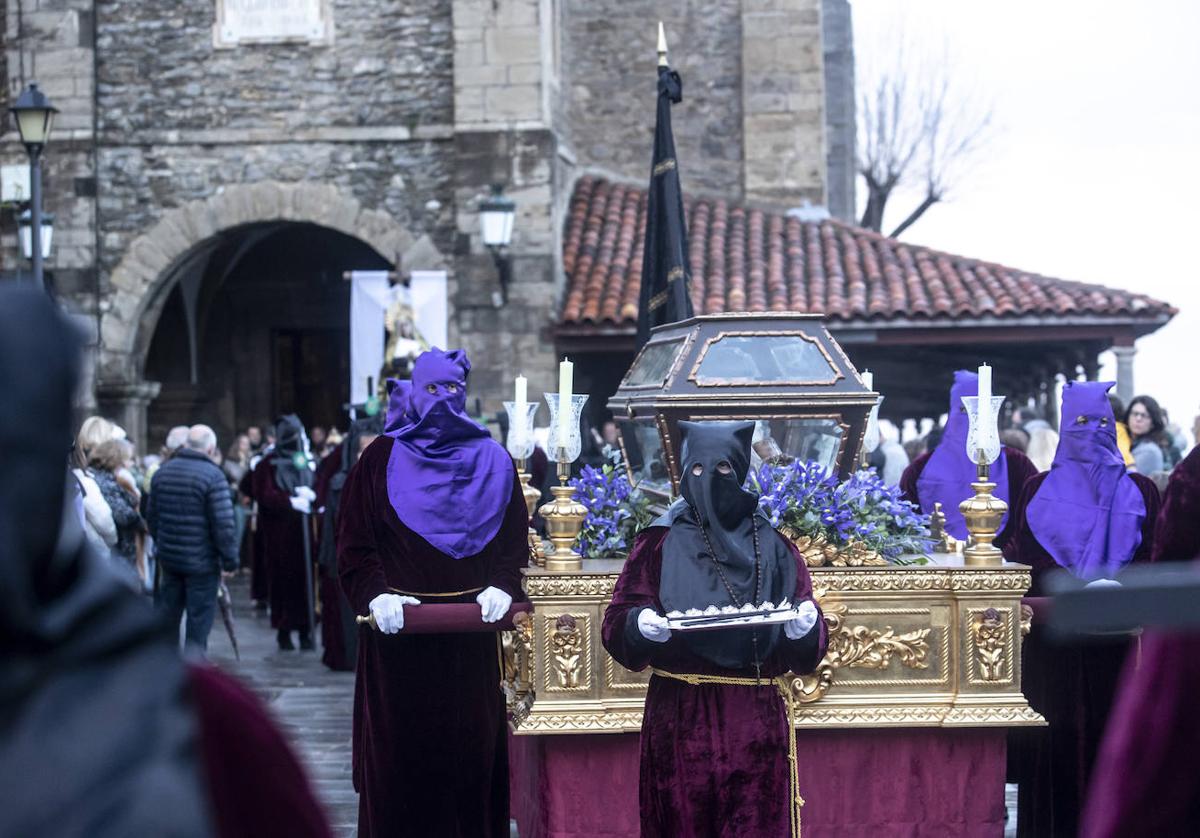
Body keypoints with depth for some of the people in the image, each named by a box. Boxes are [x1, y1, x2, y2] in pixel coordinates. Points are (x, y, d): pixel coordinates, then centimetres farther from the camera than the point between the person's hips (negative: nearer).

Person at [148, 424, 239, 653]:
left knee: (167, 615, 17)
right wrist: (230, 560, -10)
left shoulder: (162, 471, 7)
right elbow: (223, 524, -18)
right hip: (202, 561, -6)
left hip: (169, 557, 6)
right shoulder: (213, 475, -15)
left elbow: (151, 516, 15)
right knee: (199, 617, 2)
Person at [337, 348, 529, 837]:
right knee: (400, 754, 1)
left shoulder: (492, 461, 9)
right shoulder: (381, 460, 4)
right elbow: (354, 544, 0)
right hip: (399, 632, -1)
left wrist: (501, 587, -10)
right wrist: (375, 595, -15)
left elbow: (514, 541, 8)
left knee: (472, 750, 2)